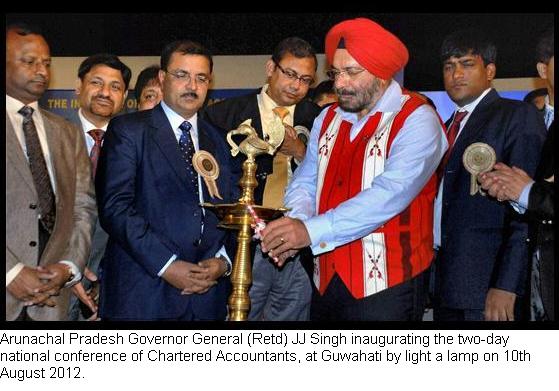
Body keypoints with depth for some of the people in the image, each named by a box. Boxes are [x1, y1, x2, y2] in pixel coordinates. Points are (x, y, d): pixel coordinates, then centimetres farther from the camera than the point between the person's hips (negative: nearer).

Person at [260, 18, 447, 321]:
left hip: (387, 286, -5)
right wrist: (295, 224, -15)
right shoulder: (327, 119, 10)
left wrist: (311, 230, -28)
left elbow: (390, 193, -23)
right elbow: (305, 183, 8)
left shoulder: (417, 120, -11)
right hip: (327, 281, 6)